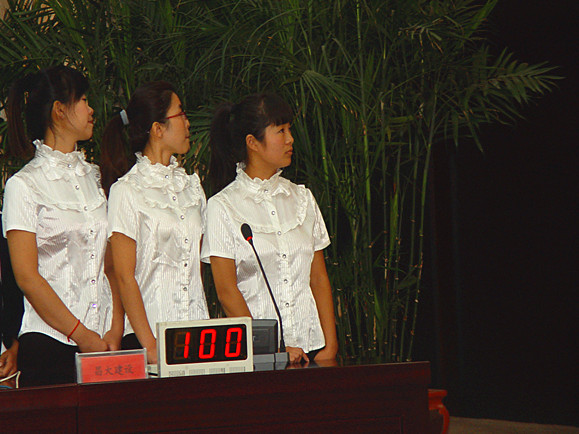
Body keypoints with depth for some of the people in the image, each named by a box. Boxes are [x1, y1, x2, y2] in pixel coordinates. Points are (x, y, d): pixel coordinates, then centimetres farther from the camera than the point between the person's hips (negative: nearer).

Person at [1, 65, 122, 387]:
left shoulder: (93, 176, 15)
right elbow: (27, 277, -8)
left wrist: (115, 329, -1)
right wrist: (82, 336, -10)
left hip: (103, 341, 5)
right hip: (50, 342, -5)